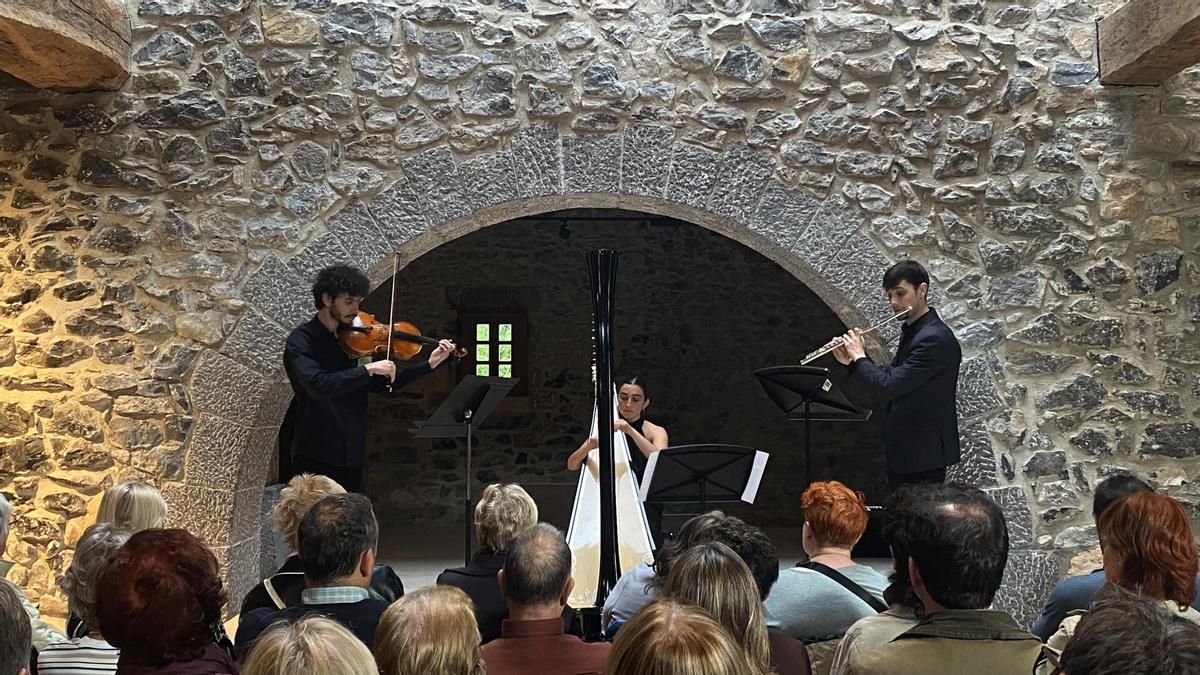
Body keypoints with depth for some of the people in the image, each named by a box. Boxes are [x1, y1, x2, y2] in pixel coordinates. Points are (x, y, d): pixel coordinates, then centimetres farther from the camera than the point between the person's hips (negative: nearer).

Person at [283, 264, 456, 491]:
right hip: (316, 457, -6)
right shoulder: (301, 340, -10)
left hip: (352, 455, 6)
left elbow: (379, 385, 12)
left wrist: (430, 364, 6)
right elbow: (317, 385, -27)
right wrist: (369, 369, -27)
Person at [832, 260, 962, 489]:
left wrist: (860, 357, -12)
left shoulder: (935, 338, -22)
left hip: (924, 453, -10)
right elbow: (889, 376, 18)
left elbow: (889, 387, -27)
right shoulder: (912, 332, 10)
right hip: (903, 448, 10)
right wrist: (852, 361, 4)